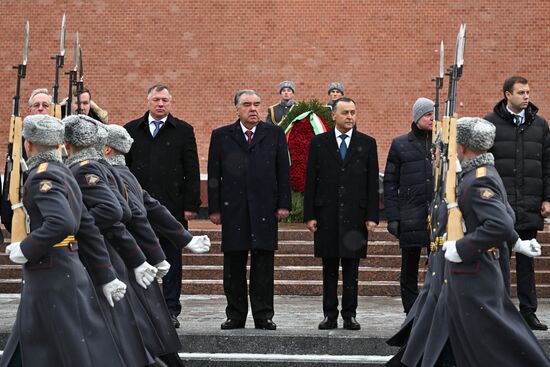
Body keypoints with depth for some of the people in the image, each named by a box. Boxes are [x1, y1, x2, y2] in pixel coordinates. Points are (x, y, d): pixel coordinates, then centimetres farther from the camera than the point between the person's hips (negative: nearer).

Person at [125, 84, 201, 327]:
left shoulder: (183, 131, 5)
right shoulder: (131, 130, 10)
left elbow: (192, 171, 2)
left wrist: (191, 205, -5)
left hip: (172, 205, -1)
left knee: (172, 260, 4)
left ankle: (171, 311, 10)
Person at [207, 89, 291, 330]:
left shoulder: (274, 134, 9)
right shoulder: (221, 136, 8)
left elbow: (283, 172, 7)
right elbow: (214, 175, 6)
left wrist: (283, 204, 0)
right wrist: (214, 208, 0)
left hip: (264, 209, 0)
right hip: (233, 209, 0)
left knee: (263, 264, 1)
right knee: (233, 265, 4)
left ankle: (263, 316, 7)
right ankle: (235, 316, 12)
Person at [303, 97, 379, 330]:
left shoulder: (367, 144, 7)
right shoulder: (318, 143, 6)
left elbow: (372, 183, 4)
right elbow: (311, 181, 4)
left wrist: (372, 216, -3)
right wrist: (309, 215, -3)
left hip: (355, 215, 0)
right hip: (327, 215, 0)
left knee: (351, 268, 3)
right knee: (329, 267, 5)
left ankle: (349, 315, 9)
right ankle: (330, 315, 11)